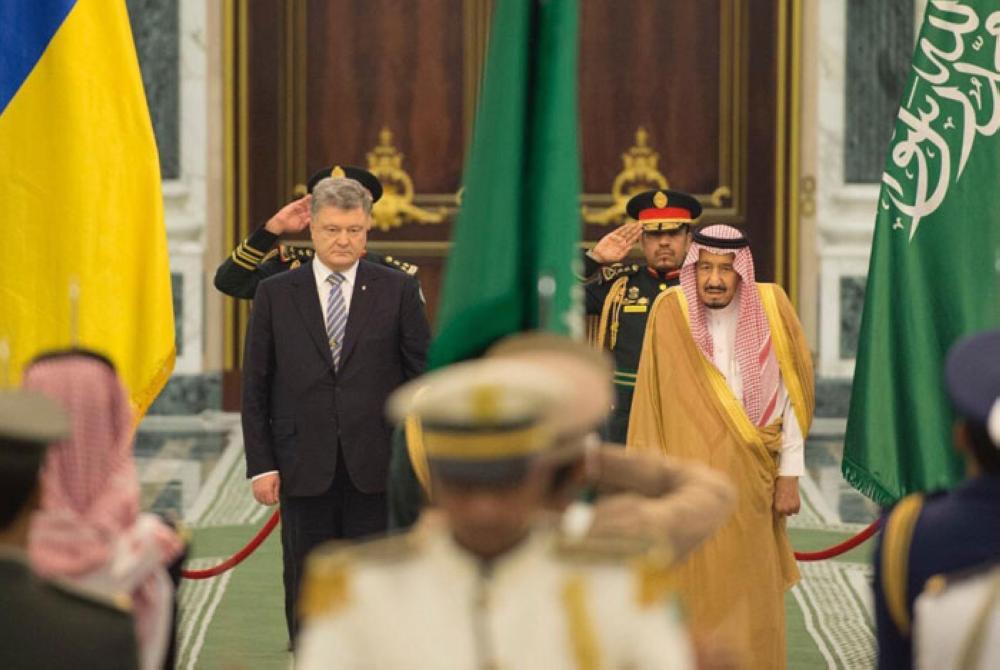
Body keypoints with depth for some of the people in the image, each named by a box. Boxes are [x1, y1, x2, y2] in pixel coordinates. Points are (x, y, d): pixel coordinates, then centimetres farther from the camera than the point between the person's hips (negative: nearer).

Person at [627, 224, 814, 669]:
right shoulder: (671, 313, -5)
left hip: (749, 481, 1)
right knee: (694, 595, -2)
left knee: (749, 599, 3)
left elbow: (790, 397, 2)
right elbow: (651, 406, 0)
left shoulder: (769, 308, -3)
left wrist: (789, 476, 1)